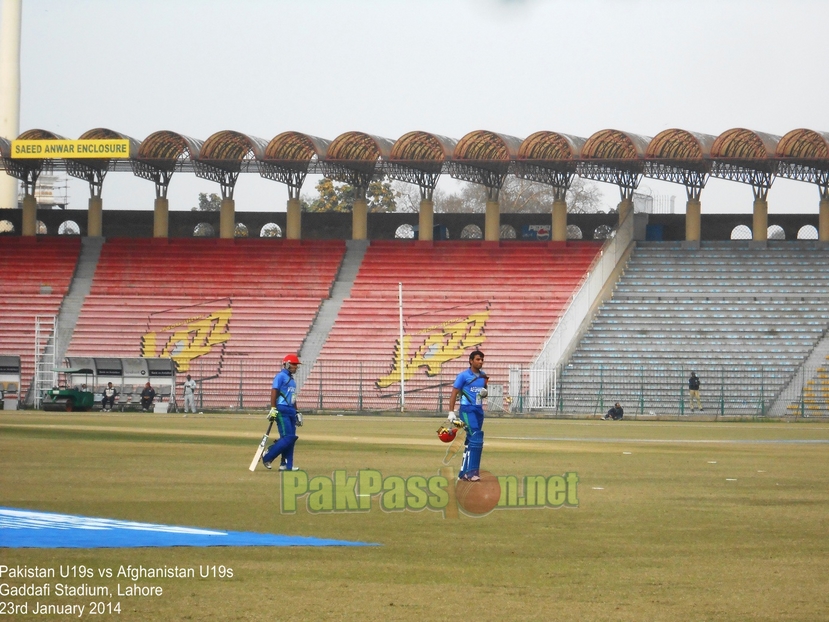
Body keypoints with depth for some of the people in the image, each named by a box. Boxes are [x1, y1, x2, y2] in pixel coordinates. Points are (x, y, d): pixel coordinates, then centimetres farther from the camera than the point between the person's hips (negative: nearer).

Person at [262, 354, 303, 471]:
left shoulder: (291, 379, 20)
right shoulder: (281, 376, -6)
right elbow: (274, 391, -14)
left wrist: (296, 413, 25)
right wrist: (273, 409, -22)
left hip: (291, 411, 9)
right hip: (282, 411, -9)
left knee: (291, 438, 6)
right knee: (287, 437, -14)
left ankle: (286, 465, 8)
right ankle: (267, 456, -4)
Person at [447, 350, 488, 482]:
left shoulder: (483, 376, 12)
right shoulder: (464, 375, -7)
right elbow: (454, 393, -6)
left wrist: (485, 392, -1)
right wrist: (451, 412, -11)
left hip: (479, 411, 7)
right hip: (467, 410, -7)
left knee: (471, 442, 10)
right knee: (476, 439, -18)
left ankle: (463, 473, 16)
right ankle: (471, 471, -18)